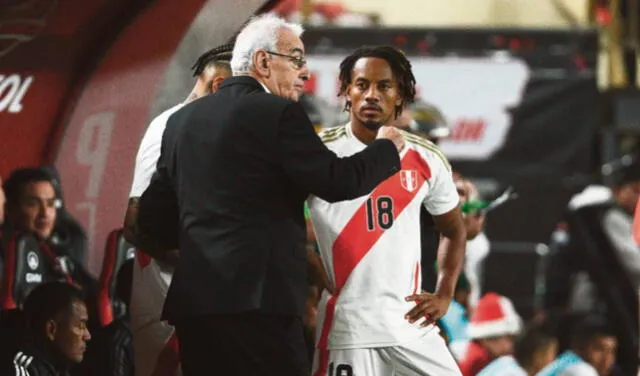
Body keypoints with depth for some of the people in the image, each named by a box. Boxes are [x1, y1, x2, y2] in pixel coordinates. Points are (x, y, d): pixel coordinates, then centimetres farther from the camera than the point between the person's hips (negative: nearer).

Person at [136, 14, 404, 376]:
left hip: (192, 296, 7)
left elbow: (152, 210, 17)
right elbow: (338, 181, -9)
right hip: (258, 296, -7)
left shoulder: (183, 118, 15)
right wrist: (387, 148, 9)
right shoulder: (278, 114, -6)